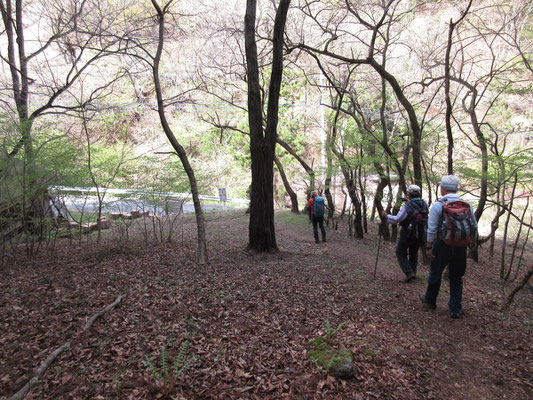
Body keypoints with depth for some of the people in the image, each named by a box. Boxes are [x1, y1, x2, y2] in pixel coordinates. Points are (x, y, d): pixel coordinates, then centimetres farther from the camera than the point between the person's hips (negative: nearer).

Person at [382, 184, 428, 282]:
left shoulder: (407, 206, -20)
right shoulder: (424, 204, -2)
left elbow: (396, 219, -18)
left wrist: (386, 215, -2)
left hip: (407, 235, -6)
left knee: (401, 253, 8)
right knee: (414, 253, 24)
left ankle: (409, 272, -2)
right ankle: (413, 272, 25)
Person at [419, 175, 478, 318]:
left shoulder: (438, 205, -12)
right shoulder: (467, 205, 2)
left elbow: (432, 229, -14)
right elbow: (475, 227, 6)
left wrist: (429, 247, -7)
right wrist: (470, 242, 18)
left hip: (443, 246, -4)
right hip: (461, 247, 4)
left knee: (435, 274, 15)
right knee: (456, 278, 16)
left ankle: (430, 300, 33)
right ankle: (455, 309, 19)